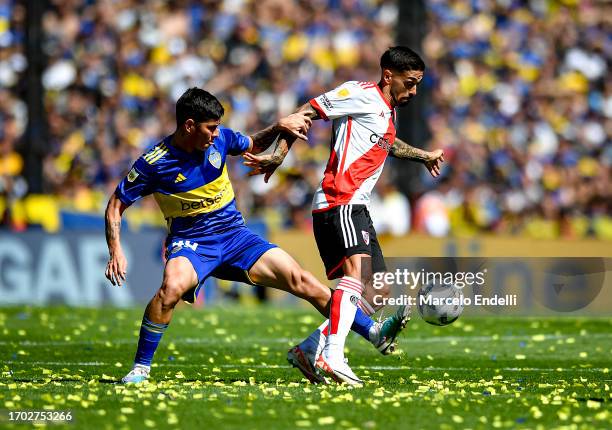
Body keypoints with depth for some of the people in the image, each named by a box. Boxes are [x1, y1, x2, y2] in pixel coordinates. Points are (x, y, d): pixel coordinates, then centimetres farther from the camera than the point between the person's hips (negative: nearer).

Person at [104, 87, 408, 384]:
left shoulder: (219, 139, -4)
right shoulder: (154, 163, -15)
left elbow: (253, 146, 19)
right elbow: (116, 205, -7)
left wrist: (278, 128, 0)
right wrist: (116, 251, -19)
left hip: (235, 235, 4)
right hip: (190, 243, -4)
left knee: (301, 281, -9)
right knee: (172, 286, -37)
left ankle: (372, 331, -4)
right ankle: (140, 368, -23)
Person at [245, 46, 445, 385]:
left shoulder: (388, 113, 24)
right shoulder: (361, 94, -4)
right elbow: (305, 113, -6)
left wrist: (423, 156, 57)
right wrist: (278, 156, -13)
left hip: (357, 209, 10)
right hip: (340, 202, -10)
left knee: (376, 295, 6)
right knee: (358, 272, -29)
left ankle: (310, 349, 9)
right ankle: (332, 356, -42)